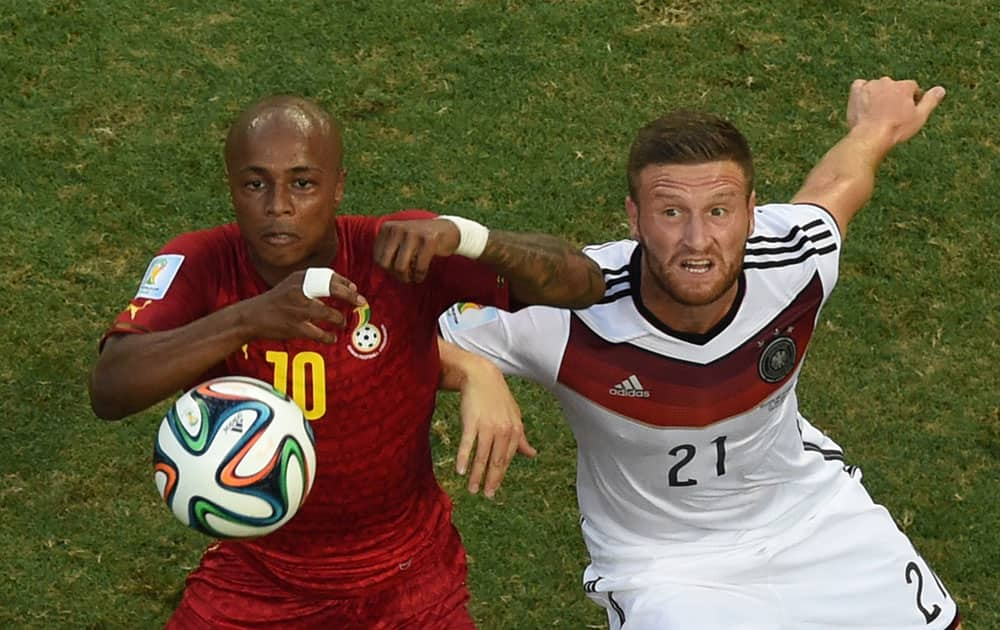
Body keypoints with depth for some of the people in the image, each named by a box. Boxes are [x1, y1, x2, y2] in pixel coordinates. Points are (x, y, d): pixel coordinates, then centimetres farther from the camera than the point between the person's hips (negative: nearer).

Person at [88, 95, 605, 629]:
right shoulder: (200, 266, -17)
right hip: (251, 579, 1)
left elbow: (582, 282, -22)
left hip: (403, 584, 0)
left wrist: (464, 236, -41)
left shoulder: (399, 254, -18)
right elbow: (108, 390, -33)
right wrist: (248, 318, -48)